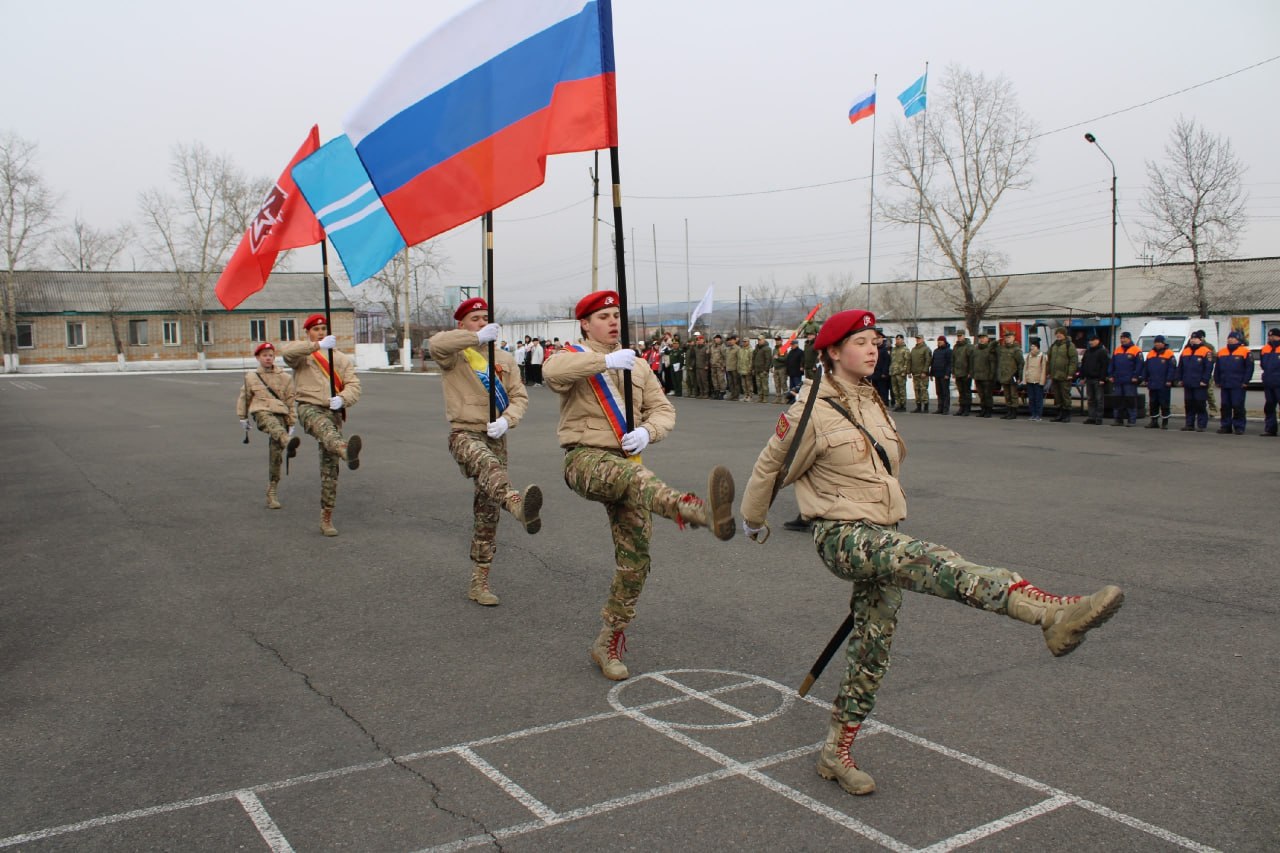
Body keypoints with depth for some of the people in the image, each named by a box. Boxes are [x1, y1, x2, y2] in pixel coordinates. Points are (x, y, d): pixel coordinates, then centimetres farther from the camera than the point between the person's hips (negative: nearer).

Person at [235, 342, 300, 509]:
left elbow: (291, 401, 14)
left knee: (275, 455, -2)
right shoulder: (251, 377, 14)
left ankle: (271, 494, 6)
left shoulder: (284, 378, 13)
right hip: (261, 412, -1)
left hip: (280, 414, 1)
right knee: (274, 425, -39)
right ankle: (288, 443, -74)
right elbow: (244, 397, 25)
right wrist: (242, 417, 26)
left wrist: (291, 424, 10)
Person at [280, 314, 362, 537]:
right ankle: (346, 451, -75)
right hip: (309, 407, -4)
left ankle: (326, 518, 7)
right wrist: (318, 345, -23)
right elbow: (286, 351, -13)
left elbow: (353, 385, 5)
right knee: (325, 427, -40)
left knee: (330, 467, 1)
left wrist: (342, 399, -17)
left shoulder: (341, 358, 20)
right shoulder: (302, 355, 13)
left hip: (333, 412, 4)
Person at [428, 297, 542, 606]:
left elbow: (520, 396, 5)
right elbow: (437, 343, -23)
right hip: (465, 433, -5)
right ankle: (518, 503, -73)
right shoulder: (455, 355, 1)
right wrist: (477, 338, -19)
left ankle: (479, 583, 17)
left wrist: (506, 420, -14)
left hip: (496, 438, 5)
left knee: (487, 512, 8)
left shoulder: (504, 359, 14)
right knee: (487, 465, -41)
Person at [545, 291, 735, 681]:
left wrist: (647, 431, -10)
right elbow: (553, 371, -21)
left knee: (634, 557, 0)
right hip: (586, 458, -5)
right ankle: (701, 510, -67)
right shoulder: (575, 358, 4)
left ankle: (609, 642, 15)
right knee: (635, 475, -39)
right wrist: (606, 360, -32)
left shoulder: (638, 366, 20)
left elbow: (663, 410, 13)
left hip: (626, 462, 5)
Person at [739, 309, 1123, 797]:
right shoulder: (813, 412, -9)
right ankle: (1052, 613, -52)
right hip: (842, 537, -8)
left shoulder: (872, 404, 14)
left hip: (883, 538, 8)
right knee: (929, 560, -33)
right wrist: (752, 521, 15)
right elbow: (769, 468, 3)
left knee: (873, 651, 8)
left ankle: (836, 753, 21)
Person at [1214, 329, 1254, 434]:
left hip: (1238, 386, -6)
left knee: (1238, 406, -4)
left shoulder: (1244, 352, -3)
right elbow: (1217, 368, 19)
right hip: (1224, 385, 6)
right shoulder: (1221, 352, 13)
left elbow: (1249, 368, -5)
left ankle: (1239, 427, 1)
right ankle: (1226, 426, 15)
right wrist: (1217, 381, 13)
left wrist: (1245, 381, -9)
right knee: (1225, 406, 8)